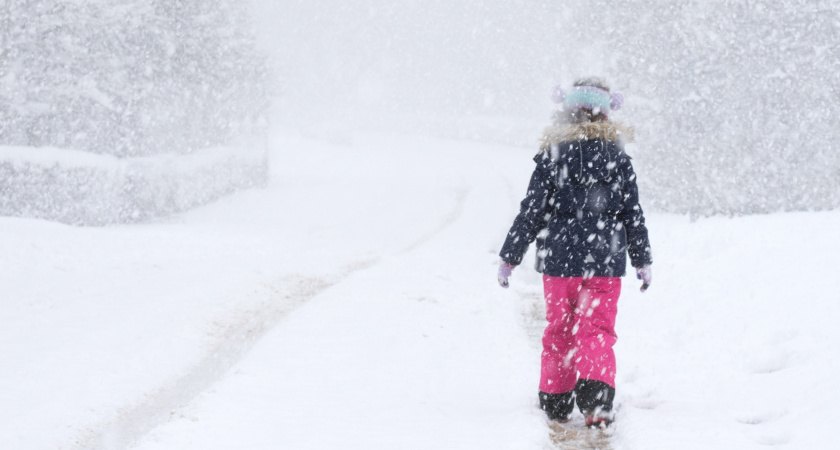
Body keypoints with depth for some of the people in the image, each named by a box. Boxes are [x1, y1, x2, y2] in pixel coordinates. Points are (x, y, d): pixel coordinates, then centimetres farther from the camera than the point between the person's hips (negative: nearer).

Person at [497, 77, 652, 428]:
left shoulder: (552, 156, -4)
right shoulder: (618, 158, 2)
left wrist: (509, 257, 4)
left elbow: (531, 211, -4)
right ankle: (596, 402, -14)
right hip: (605, 261, 0)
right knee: (597, 332, 3)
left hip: (560, 258, 0)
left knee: (559, 330, 13)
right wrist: (643, 261, 16)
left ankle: (556, 402, 18)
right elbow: (633, 215, 5)